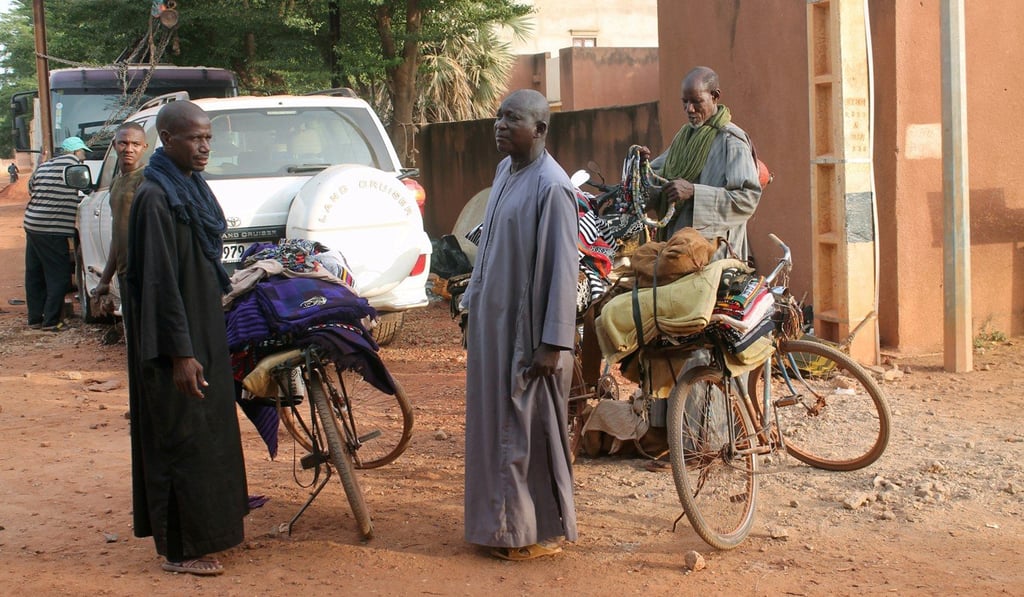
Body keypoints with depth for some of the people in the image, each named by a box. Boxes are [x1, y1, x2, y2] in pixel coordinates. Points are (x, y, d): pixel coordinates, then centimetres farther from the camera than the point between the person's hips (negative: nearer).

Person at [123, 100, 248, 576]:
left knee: (209, 428, 16)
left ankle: (209, 526, 29)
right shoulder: (155, 197, -19)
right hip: (176, 338, -9)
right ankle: (181, 549, 8)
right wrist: (180, 352, -23)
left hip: (203, 327, 10)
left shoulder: (191, 186, 10)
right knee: (182, 436, -2)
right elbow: (159, 280, -22)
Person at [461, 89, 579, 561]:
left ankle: (543, 531, 14)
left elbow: (563, 269, -20)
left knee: (530, 429, 1)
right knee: (494, 423, 15)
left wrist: (553, 343, -22)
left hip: (527, 328, -9)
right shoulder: (504, 171, 8)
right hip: (493, 322, 9)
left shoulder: (550, 187, -19)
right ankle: (504, 521, 27)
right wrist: (473, 299, 20)